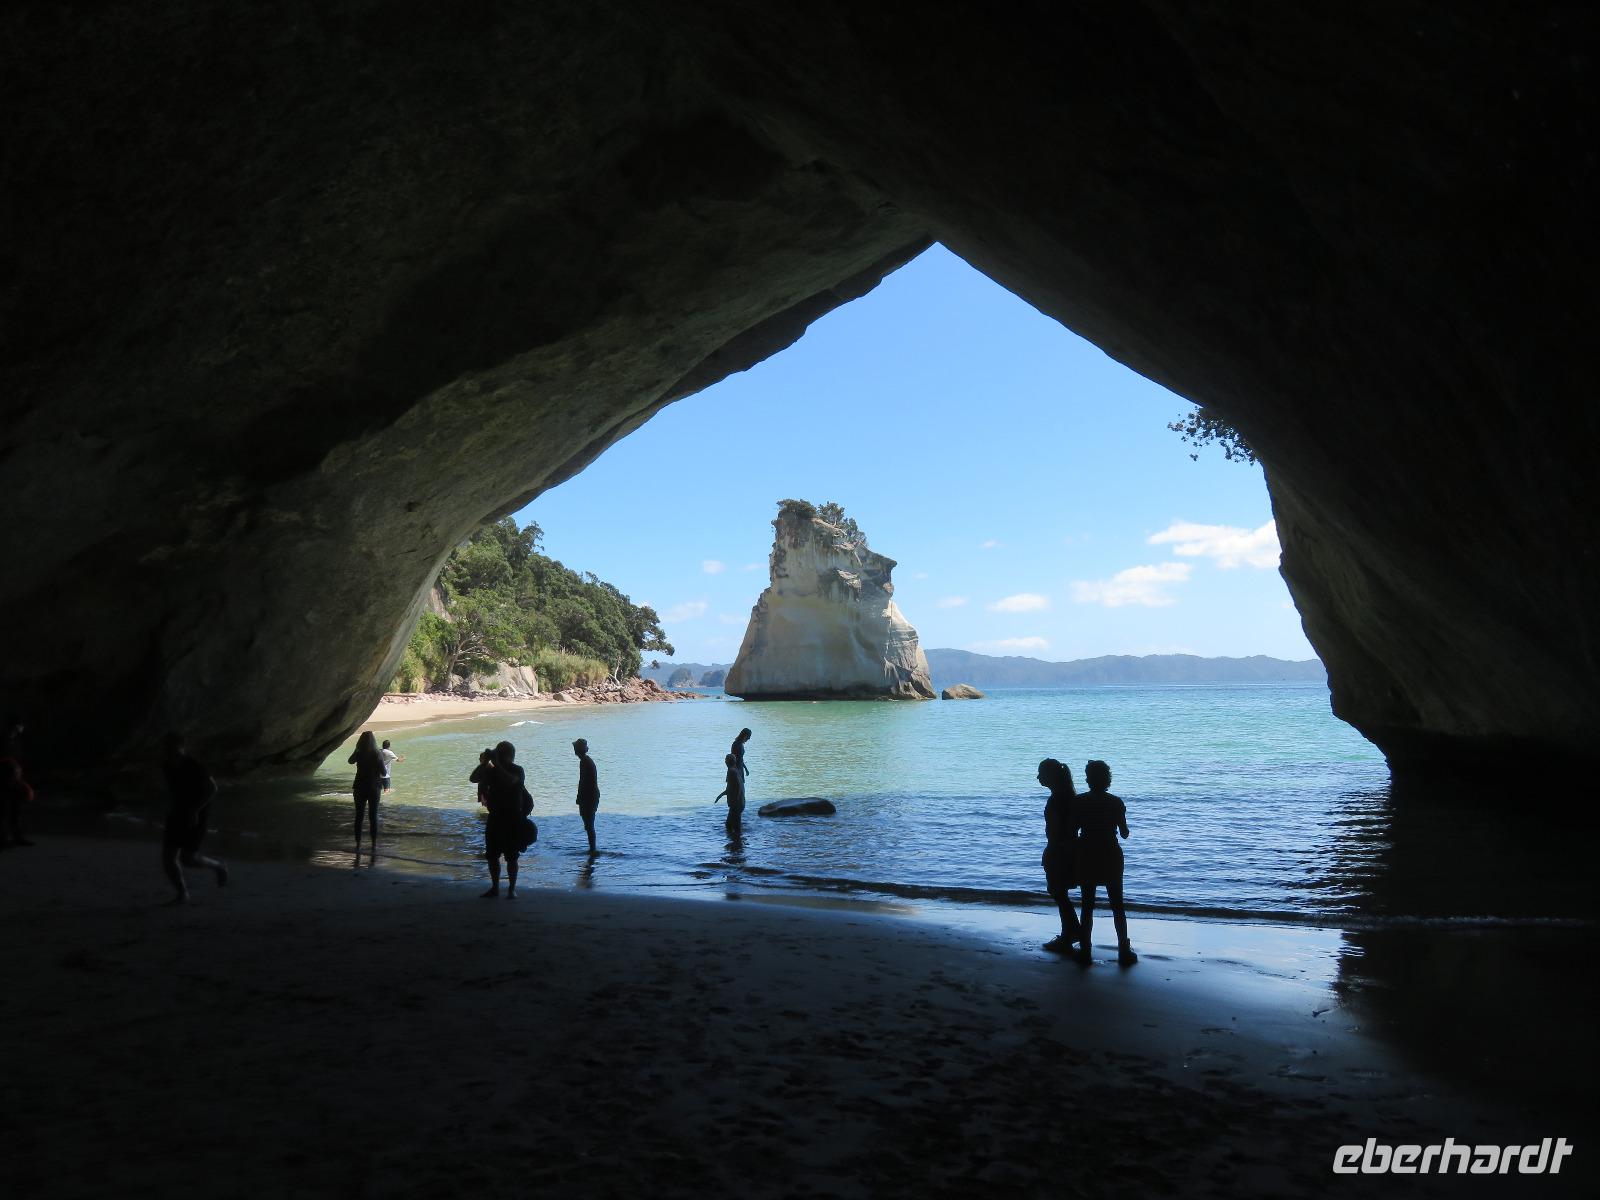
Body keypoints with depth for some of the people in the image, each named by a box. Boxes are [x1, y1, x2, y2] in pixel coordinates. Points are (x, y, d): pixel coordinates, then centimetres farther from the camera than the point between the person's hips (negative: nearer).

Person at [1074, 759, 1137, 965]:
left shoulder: (1079, 802, -7)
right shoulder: (1116, 802, -8)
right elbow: (1124, 834, -2)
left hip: (1086, 857, 1)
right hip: (1111, 857, -1)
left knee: (1087, 904, 9)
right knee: (1117, 905, 9)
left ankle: (1085, 950, 10)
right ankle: (1124, 952, 10)